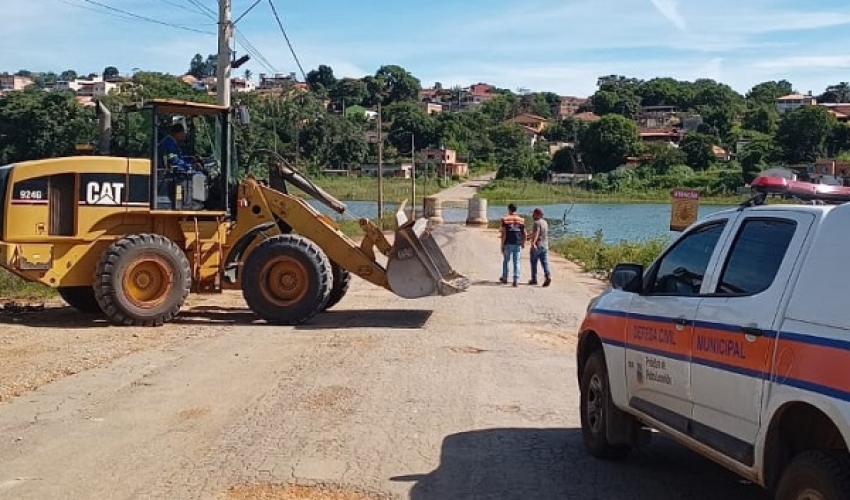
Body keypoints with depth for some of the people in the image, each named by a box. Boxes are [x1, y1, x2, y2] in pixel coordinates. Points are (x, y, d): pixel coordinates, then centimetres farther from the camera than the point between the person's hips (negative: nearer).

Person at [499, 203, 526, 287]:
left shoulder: (505, 219, -5)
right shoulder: (521, 220, 4)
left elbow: (503, 233, -9)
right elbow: (524, 233, 6)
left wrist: (502, 244, -4)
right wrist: (523, 243, 20)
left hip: (508, 243, -2)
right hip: (518, 244, 2)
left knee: (505, 260, 16)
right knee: (516, 262, 4)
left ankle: (504, 278, 28)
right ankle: (516, 280, -3)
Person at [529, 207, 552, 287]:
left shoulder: (537, 223, -13)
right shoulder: (545, 222, 13)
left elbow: (536, 234, -28)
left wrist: (533, 243, -42)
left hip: (536, 246, -7)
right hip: (545, 246, 7)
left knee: (534, 263, 6)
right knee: (545, 263, 1)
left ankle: (534, 279, 12)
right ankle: (548, 276, -16)